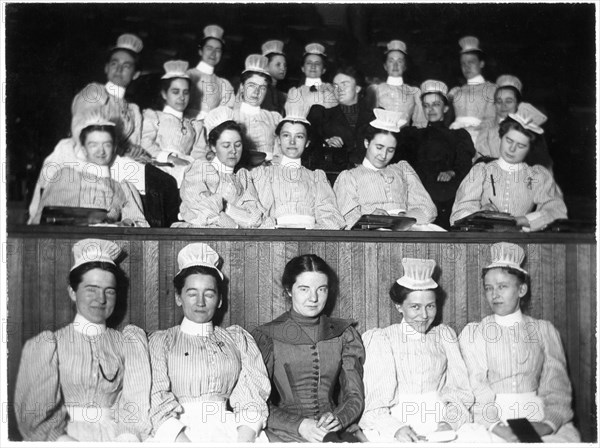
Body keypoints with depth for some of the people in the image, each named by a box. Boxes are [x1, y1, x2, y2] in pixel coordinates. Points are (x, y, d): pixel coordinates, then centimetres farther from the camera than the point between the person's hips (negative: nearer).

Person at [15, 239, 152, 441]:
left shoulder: (130, 342, 11)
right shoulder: (48, 345, 7)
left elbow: (134, 404, 1)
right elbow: (36, 412, -2)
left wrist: (128, 436, -18)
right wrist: (63, 440, -19)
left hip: (115, 435, 1)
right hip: (67, 435, -1)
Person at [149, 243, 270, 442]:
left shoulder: (237, 338, 16)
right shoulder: (161, 340, 12)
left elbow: (252, 396, 5)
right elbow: (158, 402, 0)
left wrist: (243, 440, -13)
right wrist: (183, 441, -17)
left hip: (228, 429, 2)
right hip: (180, 433, -1)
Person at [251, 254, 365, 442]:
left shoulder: (344, 334, 13)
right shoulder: (266, 336, 3)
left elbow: (355, 396, 9)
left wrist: (338, 418, -12)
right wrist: (299, 425, -17)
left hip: (337, 430, 3)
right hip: (285, 432, -3)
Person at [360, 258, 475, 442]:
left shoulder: (445, 335, 13)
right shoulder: (380, 338, 3)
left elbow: (461, 391, 7)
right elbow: (375, 402, -5)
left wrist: (448, 422, -12)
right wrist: (396, 428, -23)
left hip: (440, 425, 2)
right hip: (395, 420, -2)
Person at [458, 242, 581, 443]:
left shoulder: (544, 330, 10)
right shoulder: (472, 333, 7)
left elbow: (557, 385, 3)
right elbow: (476, 387, -2)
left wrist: (549, 423, -15)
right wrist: (495, 425, -19)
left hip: (537, 415, 2)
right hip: (492, 418, -2)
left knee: (568, 438, -22)